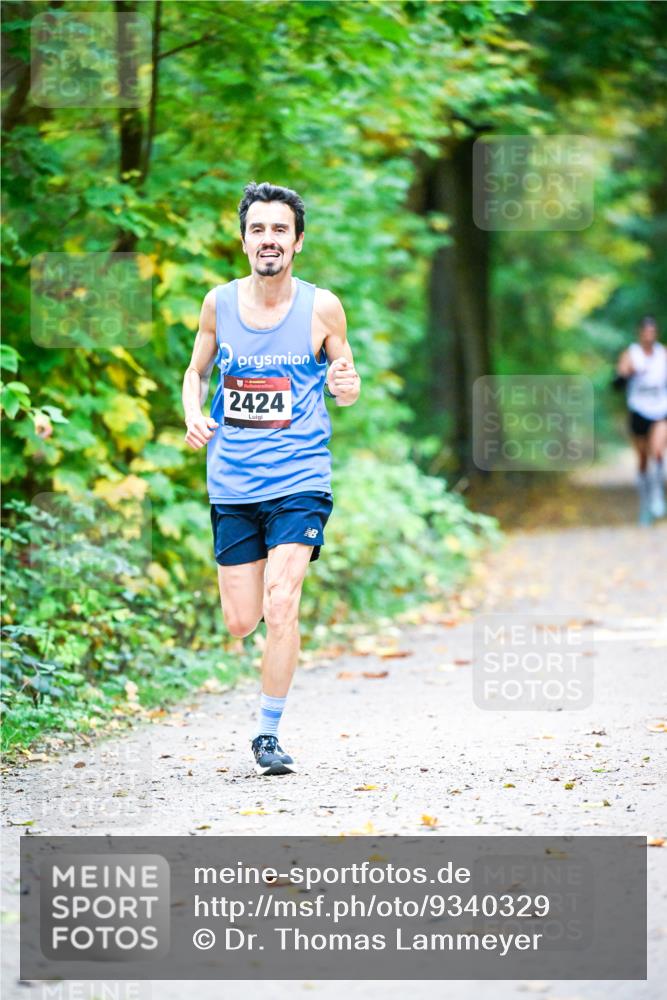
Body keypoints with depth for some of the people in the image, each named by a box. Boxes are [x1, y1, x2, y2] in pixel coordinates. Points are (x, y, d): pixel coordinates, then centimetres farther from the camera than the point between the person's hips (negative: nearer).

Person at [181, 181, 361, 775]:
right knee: (241, 622, 4)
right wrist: (193, 416, -5)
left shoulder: (322, 308, -3)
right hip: (231, 485, 3)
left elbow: (345, 385, 7)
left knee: (280, 607, -16)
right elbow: (197, 371, 15)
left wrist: (347, 388, -17)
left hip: (299, 482, -2)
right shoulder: (219, 303, 1)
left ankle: (269, 733, -3)